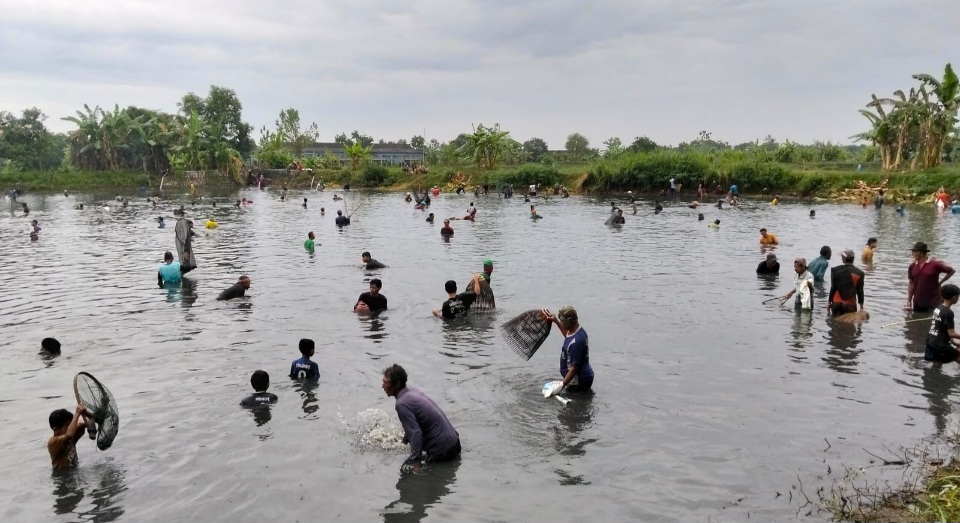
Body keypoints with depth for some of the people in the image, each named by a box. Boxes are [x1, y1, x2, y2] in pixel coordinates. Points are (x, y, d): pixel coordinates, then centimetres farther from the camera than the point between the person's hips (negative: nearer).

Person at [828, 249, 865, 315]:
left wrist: (829, 301, 4)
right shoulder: (859, 273, -6)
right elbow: (860, 291, -3)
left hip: (836, 303, 1)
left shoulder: (835, 270, -5)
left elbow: (833, 288, -4)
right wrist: (861, 306, 5)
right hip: (850, 304, -1)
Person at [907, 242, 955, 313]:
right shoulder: (912, 267, 2)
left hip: (933, 303, -4)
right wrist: (909, 301, 5)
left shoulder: (935, 265, -10)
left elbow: (951, 271, 2)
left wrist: (940, 282, -2)